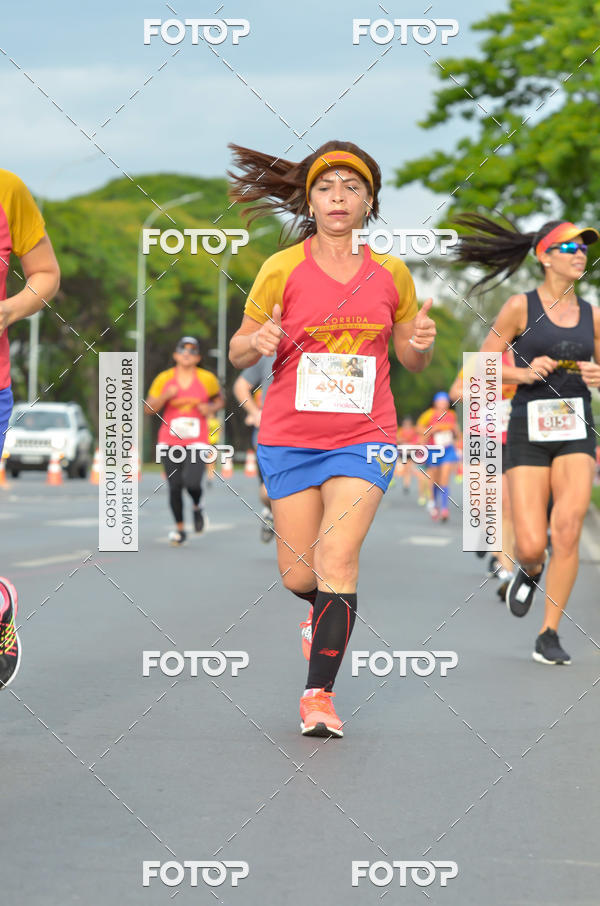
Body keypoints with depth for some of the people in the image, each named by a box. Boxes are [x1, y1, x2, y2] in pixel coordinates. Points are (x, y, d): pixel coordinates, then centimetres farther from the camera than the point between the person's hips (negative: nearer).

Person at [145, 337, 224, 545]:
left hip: (197, 442, -1)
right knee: (174, 486, 0)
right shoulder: (164, 379, 3)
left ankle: (197, 507, 16)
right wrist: (165, 397, -14)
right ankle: (179, 528, 20)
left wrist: (211, 408, -3)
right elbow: (148, 409, 4)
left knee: (191, 482, -20)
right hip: (169, 441, 1)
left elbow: (220, 400, 19)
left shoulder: (207, 379, 3)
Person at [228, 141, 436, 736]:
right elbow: (237, 353, 5)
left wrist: (421, 344, -8)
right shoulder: (282, 269, -2)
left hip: (363, 438, 0)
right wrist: (258, 342, -18)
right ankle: (328, 612, 41)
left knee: (337, 561, -17)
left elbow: (412, 359, 15)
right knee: (298, 578, 4)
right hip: (289, 438, 0)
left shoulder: (391, 274, 4)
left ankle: (319, 694, -10)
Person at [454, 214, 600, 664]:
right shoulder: (521, 306, -2)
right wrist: (523, 373, -15)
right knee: (532, 546, -8)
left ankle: (549, 635, -4)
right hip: (528, 431, -2)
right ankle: (530, 571, 32)